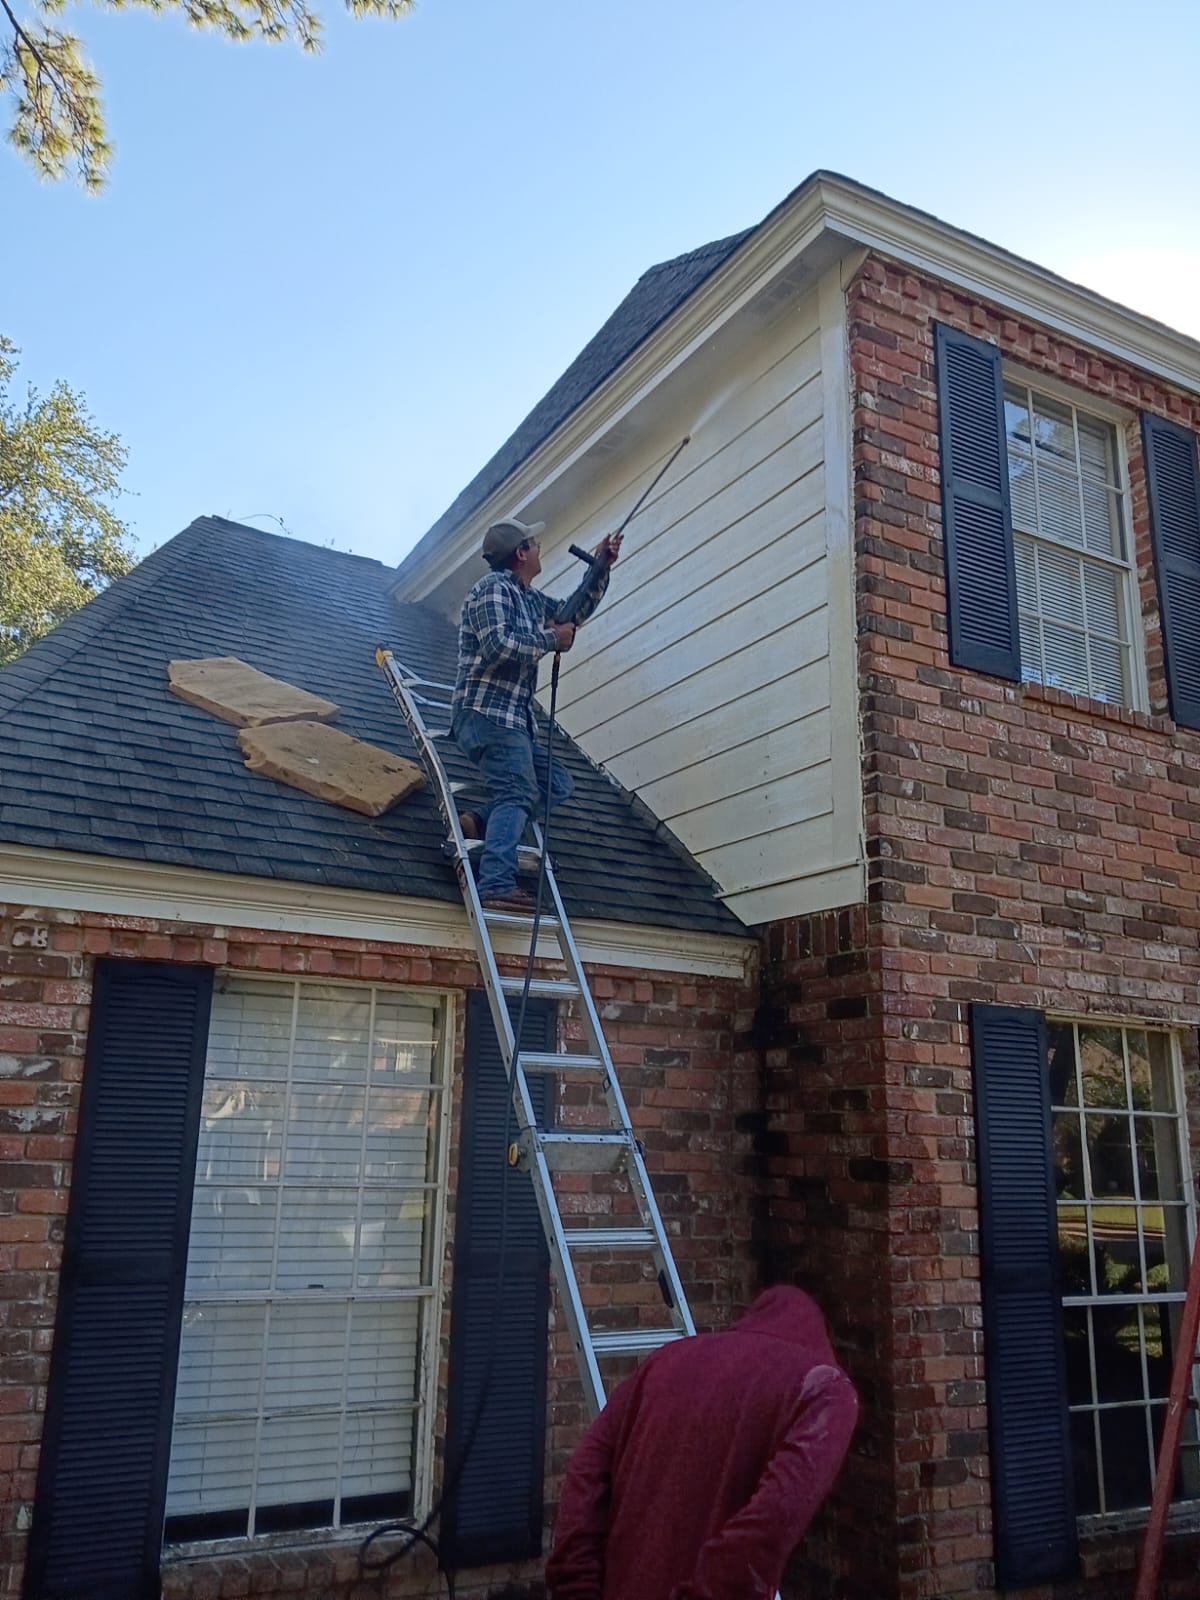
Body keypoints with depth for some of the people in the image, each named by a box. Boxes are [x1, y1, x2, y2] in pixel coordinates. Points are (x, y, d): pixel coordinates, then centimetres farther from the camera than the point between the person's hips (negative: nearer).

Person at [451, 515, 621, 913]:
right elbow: (497, 645, -21)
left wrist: (601, 566, 25)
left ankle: (480, 822, -2)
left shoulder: (529, 598, 22)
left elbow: (574, 613, 34)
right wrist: (550, 639, -9)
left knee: (558, 783, 9)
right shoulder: (494, 587, -6)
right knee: (518, 793, -19)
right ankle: (497, 884, -31)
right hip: (488, 713, -10)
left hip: (513, 719, 10)